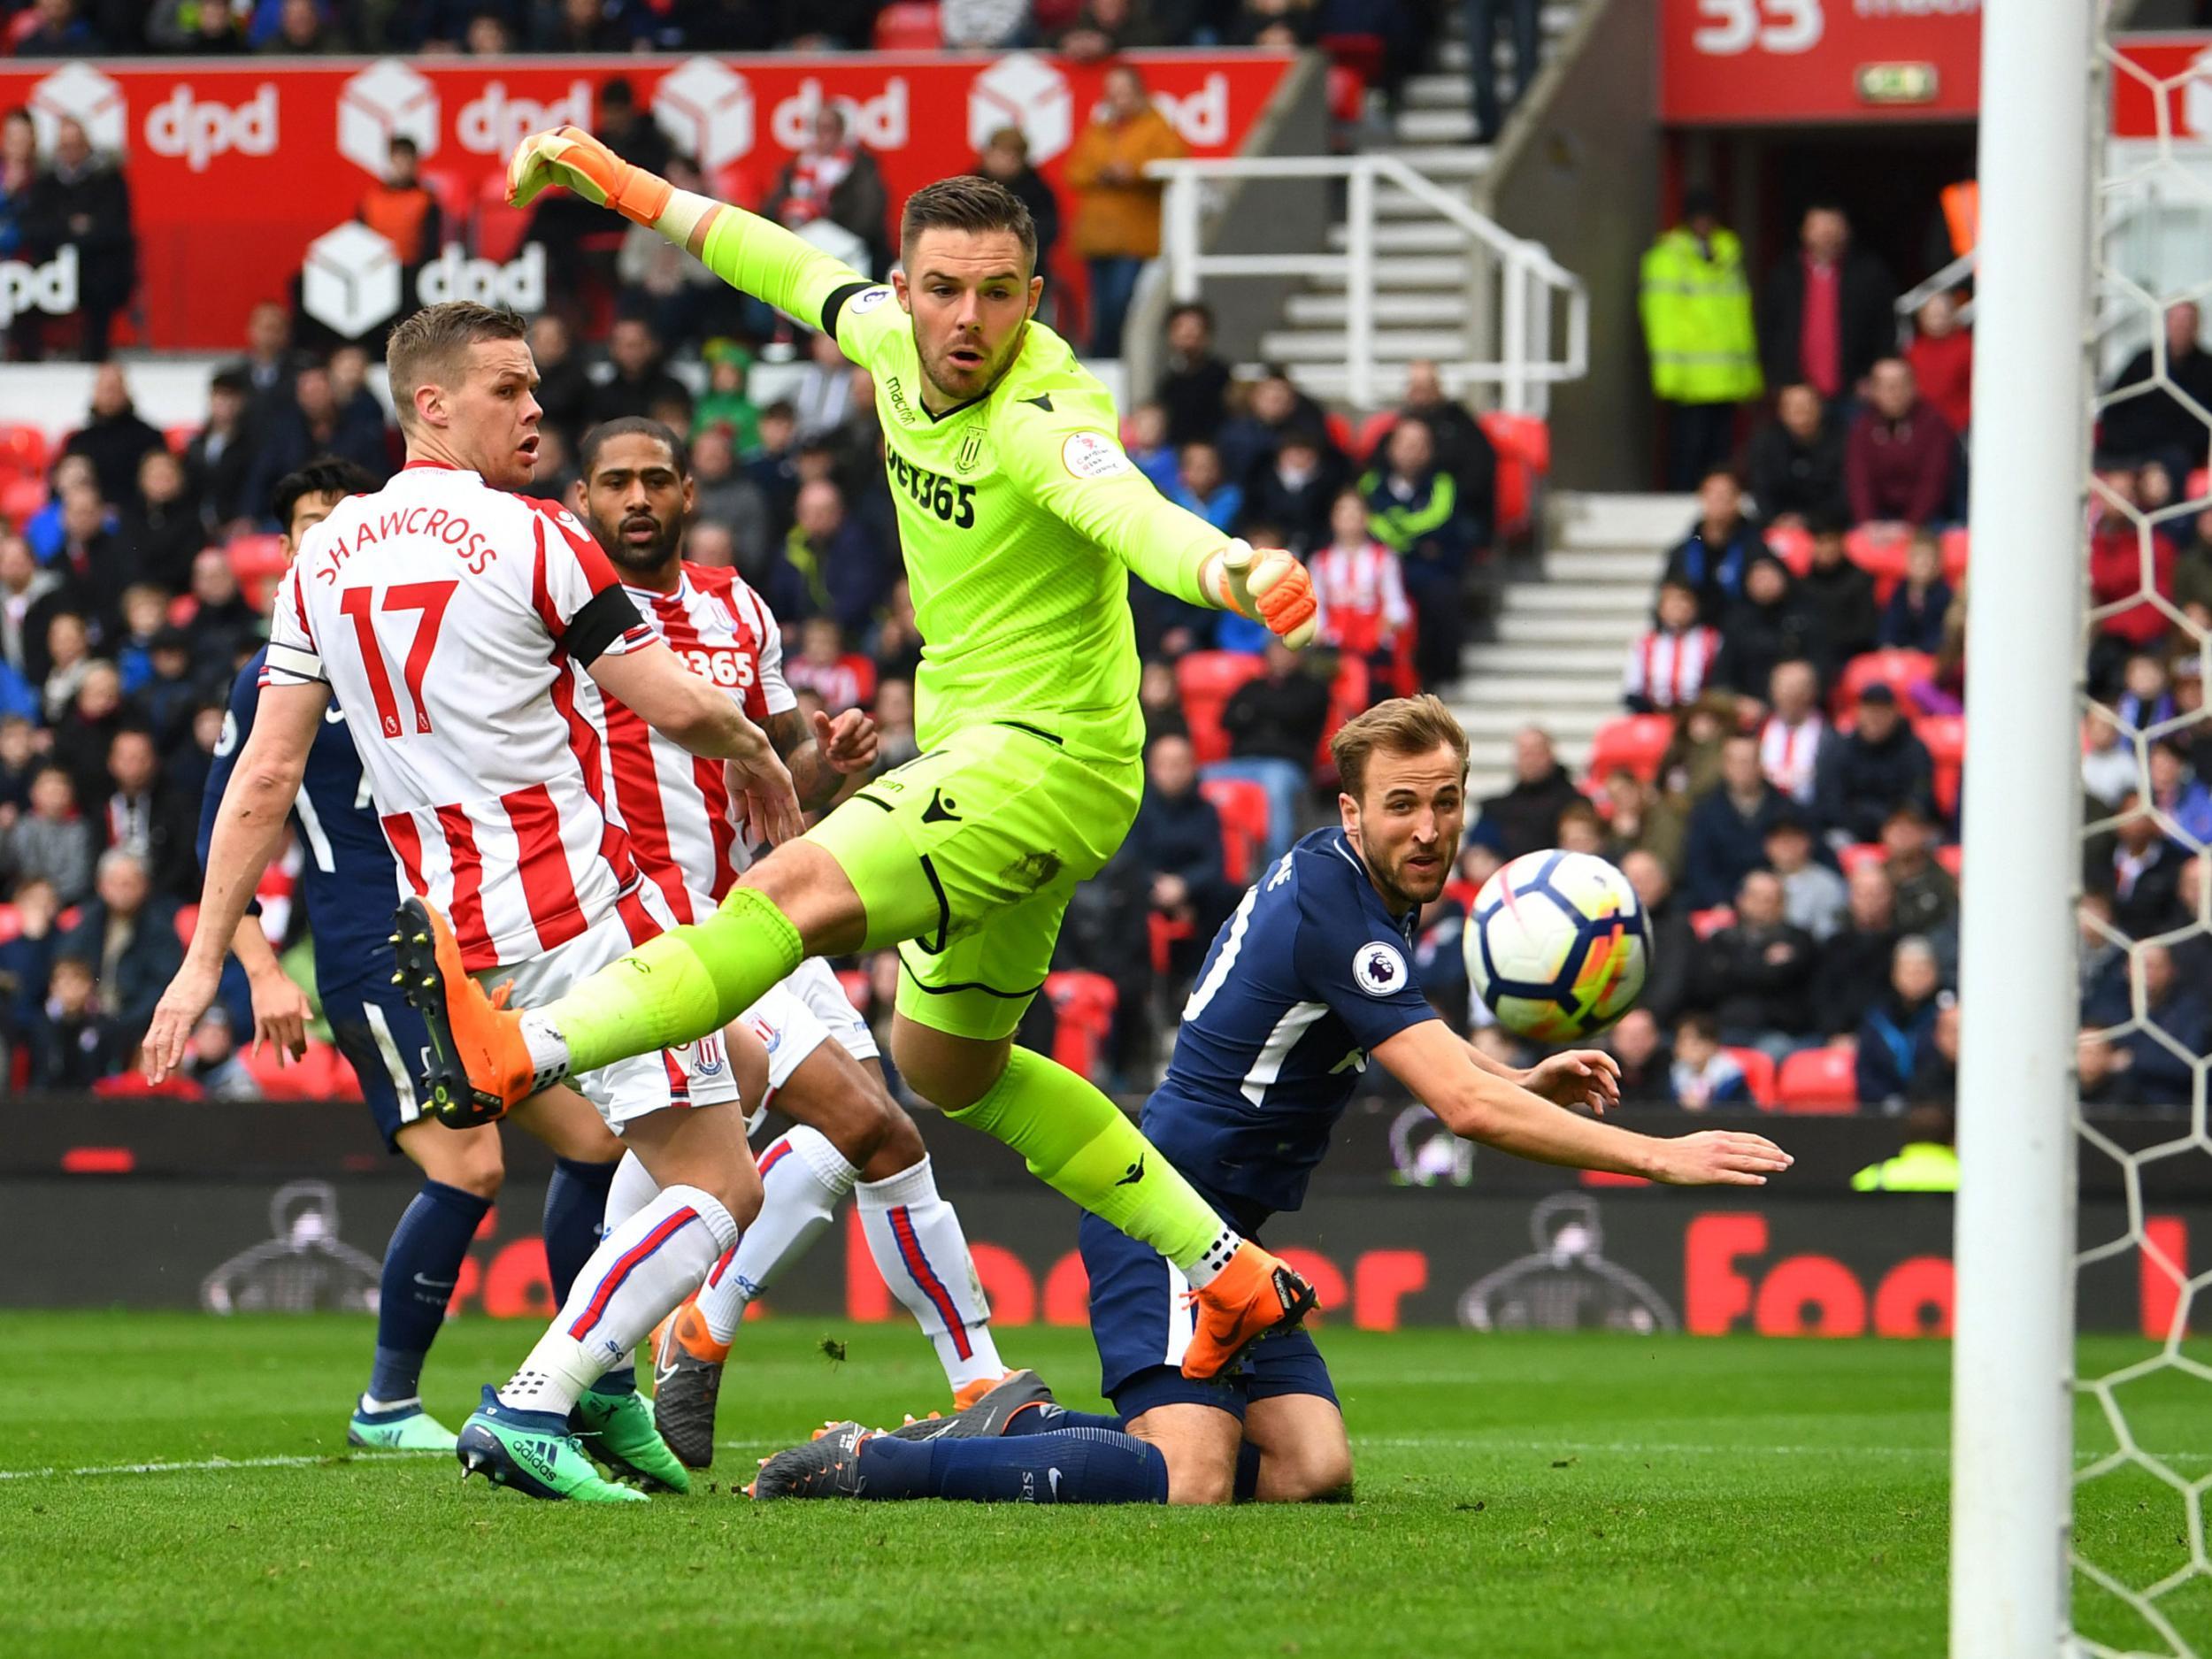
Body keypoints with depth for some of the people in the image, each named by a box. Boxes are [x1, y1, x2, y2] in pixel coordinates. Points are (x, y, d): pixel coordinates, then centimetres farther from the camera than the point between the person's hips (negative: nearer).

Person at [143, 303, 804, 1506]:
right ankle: (529, 1411, -20)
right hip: (577, 902, -8)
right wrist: (755, 754, 12)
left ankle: (603, 1379, 19)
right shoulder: (532, 539, -10)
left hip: (446, 932, 8)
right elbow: (677, 704, -11)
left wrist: (206, 959, 9)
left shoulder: (323, 560, 8)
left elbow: (265, 776, 6)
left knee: (738, 1066, 28)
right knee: (718, 1187, -4)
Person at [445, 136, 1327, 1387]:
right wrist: (619, 183, 27)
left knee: (796, 893, -29)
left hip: (1047, 757, -10)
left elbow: (1127, 507, -46)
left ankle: (519, 1051, -39)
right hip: (980, 761, 10)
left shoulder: (1043, 416, -25)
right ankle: (1233, 1274, 25)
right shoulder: (895, 340, -1)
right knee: (949, 1069, 21)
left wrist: (1228, 570, -68)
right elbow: (797, 269, 19)